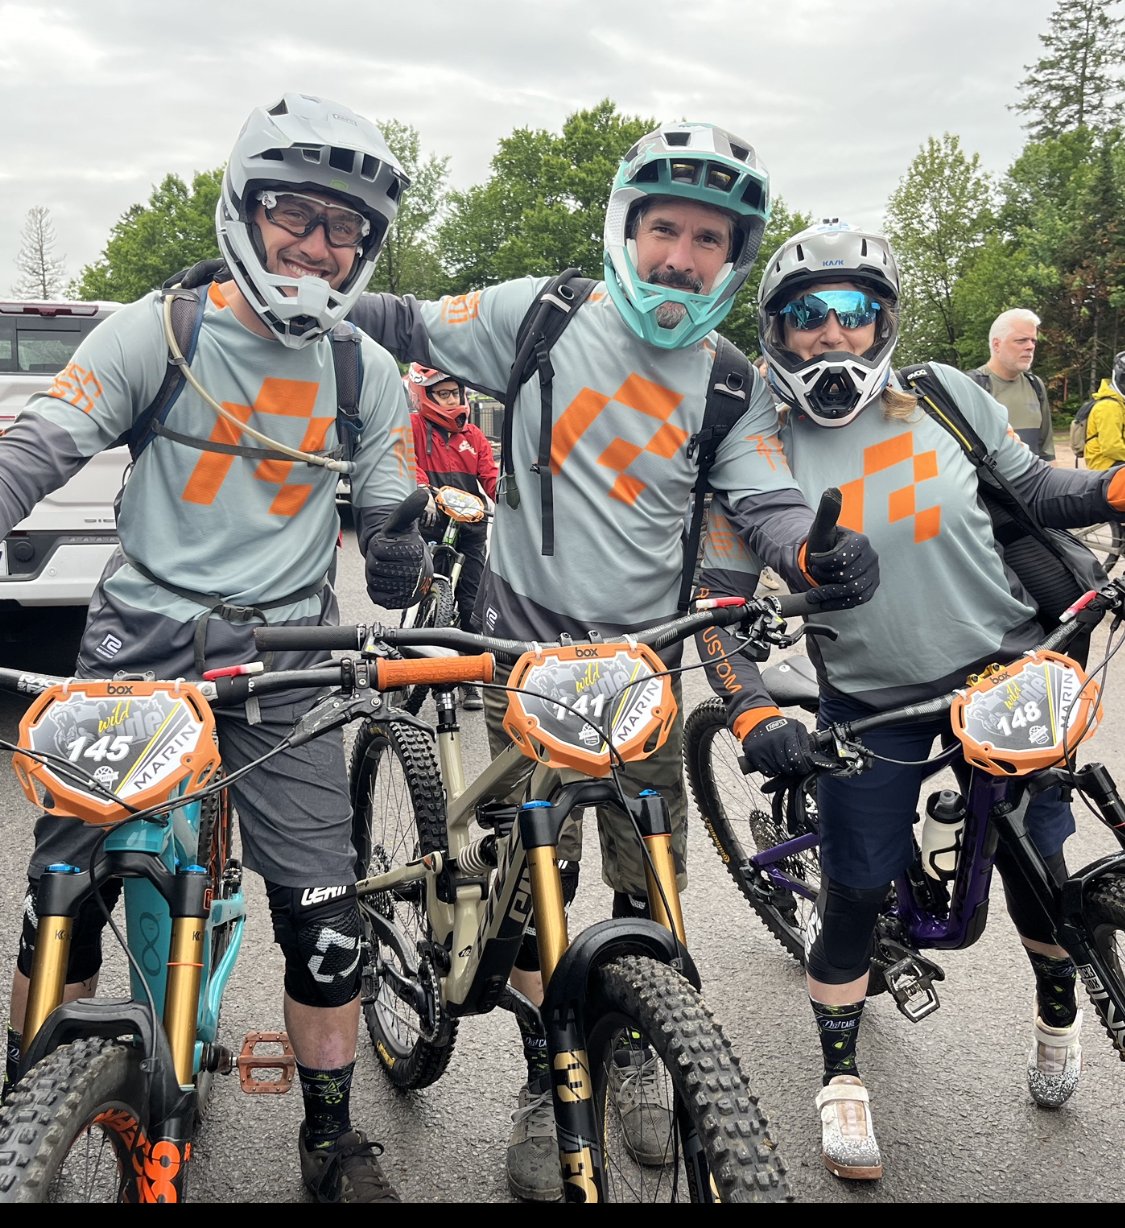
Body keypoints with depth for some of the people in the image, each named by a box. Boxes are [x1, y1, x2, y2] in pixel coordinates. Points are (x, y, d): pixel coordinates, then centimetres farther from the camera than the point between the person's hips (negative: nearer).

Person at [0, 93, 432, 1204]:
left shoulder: (366, 373, 5)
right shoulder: (160, 331, -2)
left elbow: (394, 530, 11)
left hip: (282, 663, 1)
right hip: (135, 642, -1)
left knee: (324, 910, -4)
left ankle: (331, 1135, 17)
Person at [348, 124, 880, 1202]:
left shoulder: (731, 386, 2)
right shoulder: (540, 316, -4)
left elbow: (766, 501, -3)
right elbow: (410, 327, 5)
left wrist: (828, 546, -25)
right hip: (527, 643, -2)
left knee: (651, 883, 7)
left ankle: (629, 1059, 32)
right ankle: (545, 1086, 20)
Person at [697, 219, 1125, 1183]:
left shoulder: (945, 397, -6)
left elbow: (1031, 487, 5)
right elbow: (719, 599, -9)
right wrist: (754, 717, -21)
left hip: (1003, 671, 1)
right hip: (872, 705, -1)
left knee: (1034, 859, 10)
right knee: (855, 894, 2)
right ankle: (843, 1078, 25)